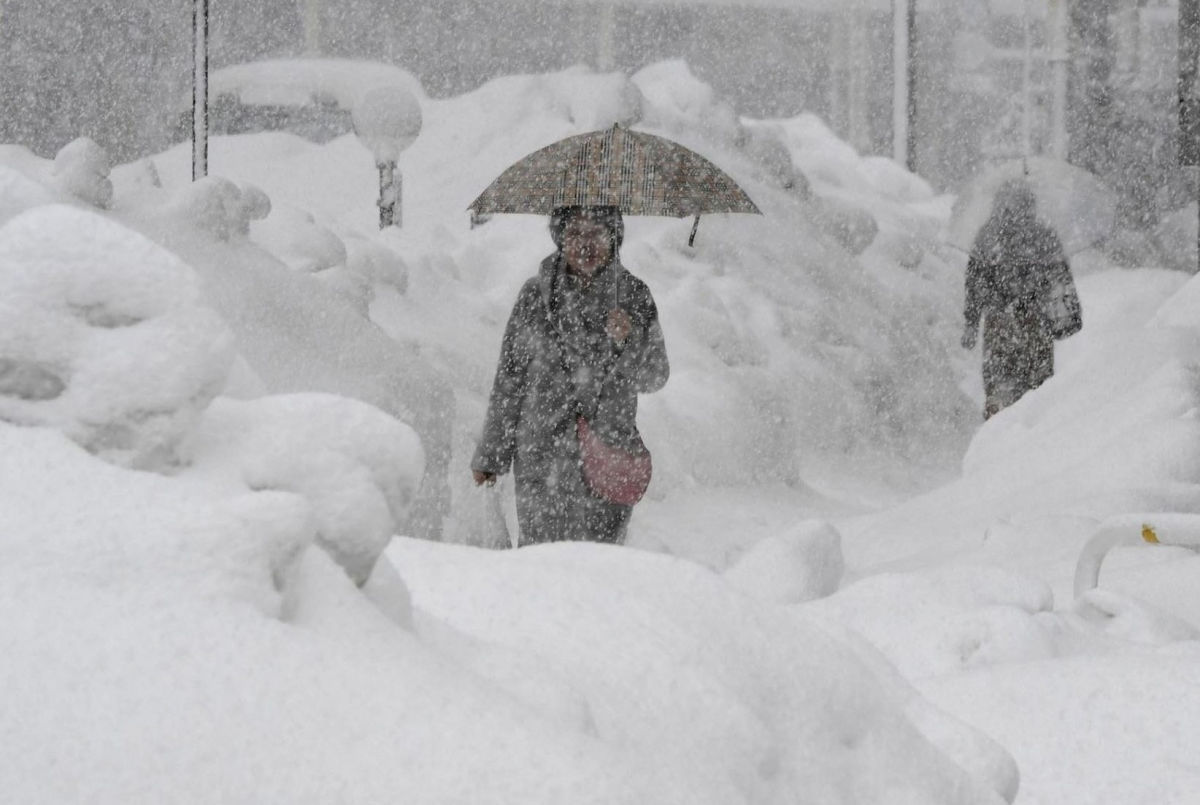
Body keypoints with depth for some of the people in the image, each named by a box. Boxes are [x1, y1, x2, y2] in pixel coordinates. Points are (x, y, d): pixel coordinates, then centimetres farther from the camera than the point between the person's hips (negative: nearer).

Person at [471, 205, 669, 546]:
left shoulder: (633, 296, 2)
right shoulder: (536, 295, -1)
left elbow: (654, 377, 4)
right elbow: (509, 379, 5)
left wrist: (629, 341, -17)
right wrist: (491, 452, 9)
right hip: (541, 456, -1)